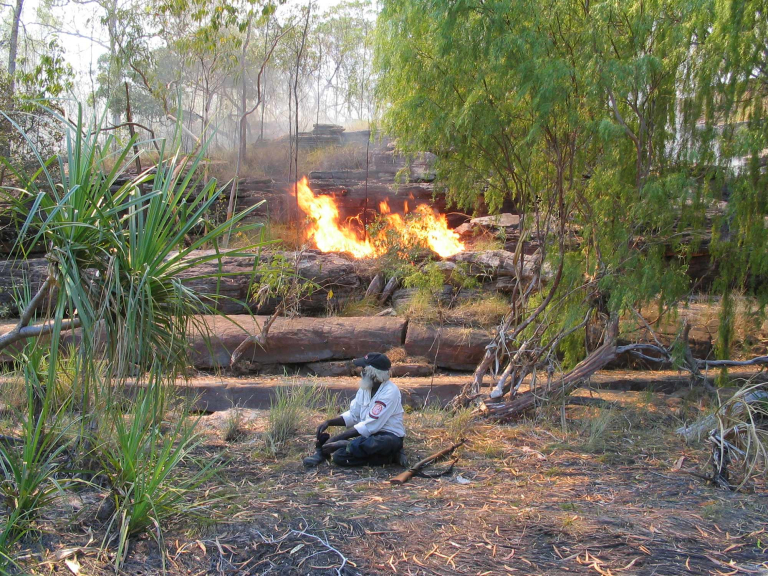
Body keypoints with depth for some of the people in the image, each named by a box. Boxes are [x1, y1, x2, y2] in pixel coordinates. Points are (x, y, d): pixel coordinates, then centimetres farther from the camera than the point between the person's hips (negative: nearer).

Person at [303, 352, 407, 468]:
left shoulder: (390, 392, -20)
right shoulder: (365, 388, 5)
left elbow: (369, 426, -24)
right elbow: (352, 415, 13)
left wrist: (336, 439, -23)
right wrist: (329, 422, -5)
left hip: (389, 437, -7)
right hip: (370, 435, 7)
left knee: (356, 446, -36)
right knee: (339, 456, -15)